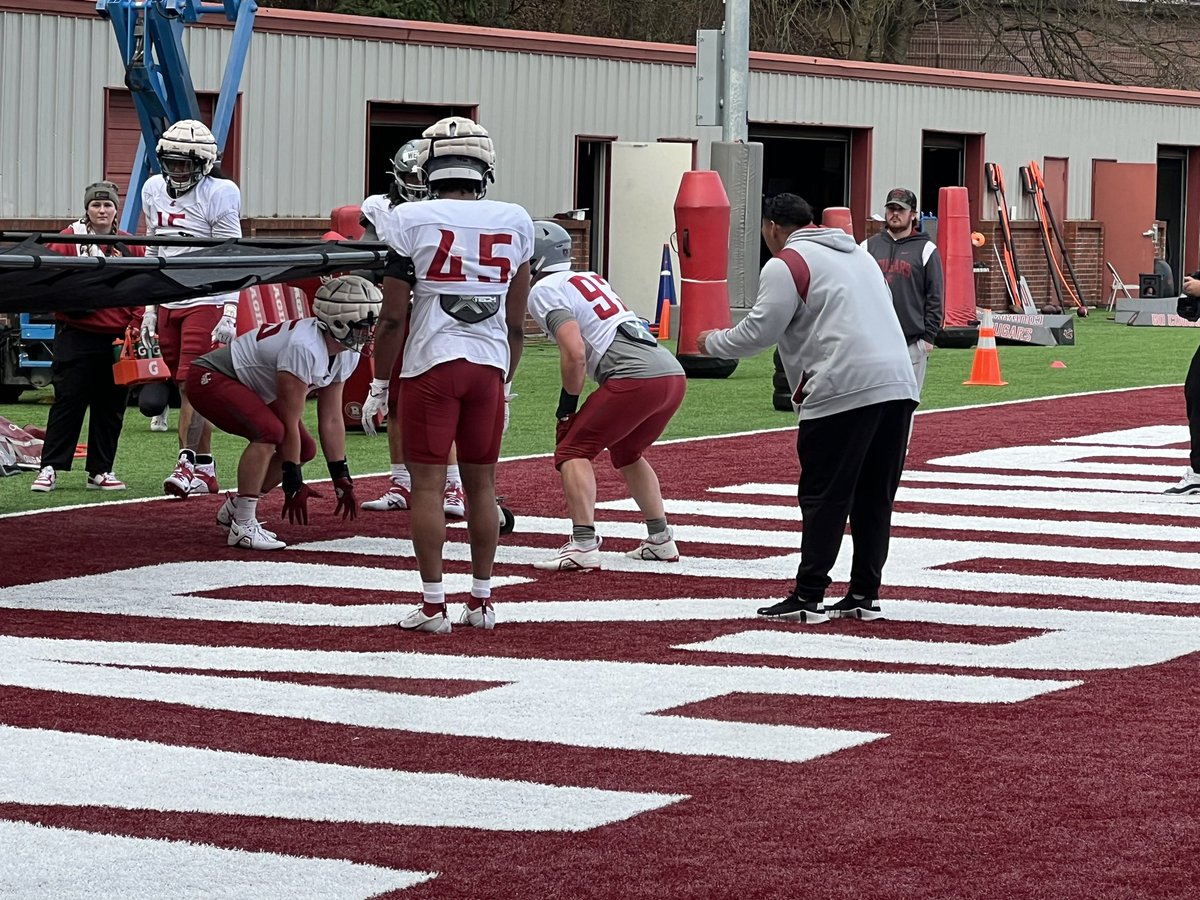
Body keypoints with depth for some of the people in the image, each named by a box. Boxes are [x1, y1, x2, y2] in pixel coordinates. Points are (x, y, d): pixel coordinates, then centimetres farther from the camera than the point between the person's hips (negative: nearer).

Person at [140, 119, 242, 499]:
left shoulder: (218, 194, -9)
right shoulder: (154, 190, 11)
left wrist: (229, 314, -16)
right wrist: (150, 306, 17)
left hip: (205, 303, -6)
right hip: (168, 303, 6)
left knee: (192, 386, -12)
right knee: (188, 389, 8)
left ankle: (186, 466, -10)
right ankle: (205, 470, 12)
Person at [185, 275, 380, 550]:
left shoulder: (347, 353, -4)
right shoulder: (305, 349, -32)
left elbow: (331, 420, 3)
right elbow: (290, 422, -26)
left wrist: (342, 478, 2)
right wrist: (294, 484, -20)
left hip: (246, 387, 10)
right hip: (210, 377, -10)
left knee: (304, 449, 4)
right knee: (270, 432, -31)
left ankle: (235, 508, 16)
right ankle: (243, 527, -23)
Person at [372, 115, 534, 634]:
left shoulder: (411, 221, -6)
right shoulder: (515, 223, 4)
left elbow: (393, 316, -4)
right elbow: (516, 323, 10)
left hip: (432, 362, -3)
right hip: (490, 364, 3)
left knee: (428, 484, 2)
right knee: (481, 484, 13)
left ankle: (432, 605, 2)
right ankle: (482, 601, 18)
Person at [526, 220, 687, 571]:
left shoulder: (545, 291, 0)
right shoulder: (591, 279, 26)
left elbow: (575, 354, -11)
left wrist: (567, 407, 0)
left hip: (636, 377, -8)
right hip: (674, 374, 8)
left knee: (573, 451, -1)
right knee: (626, 452, 28)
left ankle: (583, 545, -14)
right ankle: (660, 540, 27)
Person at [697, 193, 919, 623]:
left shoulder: (786, 264, -1)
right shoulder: (857, 253, 24)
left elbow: (758, 332, -4)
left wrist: (713, 342, 13)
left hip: (843, 391, -7)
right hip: (899, 383, 7)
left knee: (824, 498, -3)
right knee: (875, 497, 11)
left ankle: (808, 598, -3)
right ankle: (865, 595, 13)